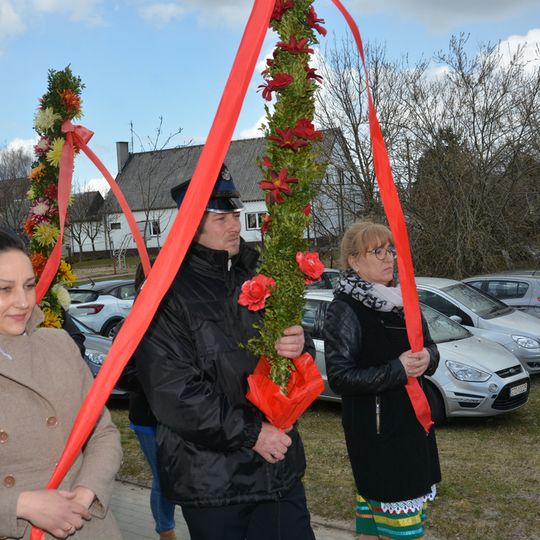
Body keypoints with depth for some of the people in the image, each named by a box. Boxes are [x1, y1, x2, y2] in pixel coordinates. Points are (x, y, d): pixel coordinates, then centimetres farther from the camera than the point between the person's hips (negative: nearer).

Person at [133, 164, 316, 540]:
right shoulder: (167, 294, -11)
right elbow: (173, 389, -18)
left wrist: (297, 346, -9)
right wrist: (250, 433, -16)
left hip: (279, 466, 6)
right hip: (211, 478, -5)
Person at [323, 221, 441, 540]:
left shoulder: (401, 301, 9)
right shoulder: (345, 310, -13)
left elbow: (429, 346, 18)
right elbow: (340, 377, -18)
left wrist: (427, 357, -5)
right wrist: (397, 370, -21)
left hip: (412, 421, 8)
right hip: (374, 428, -7)